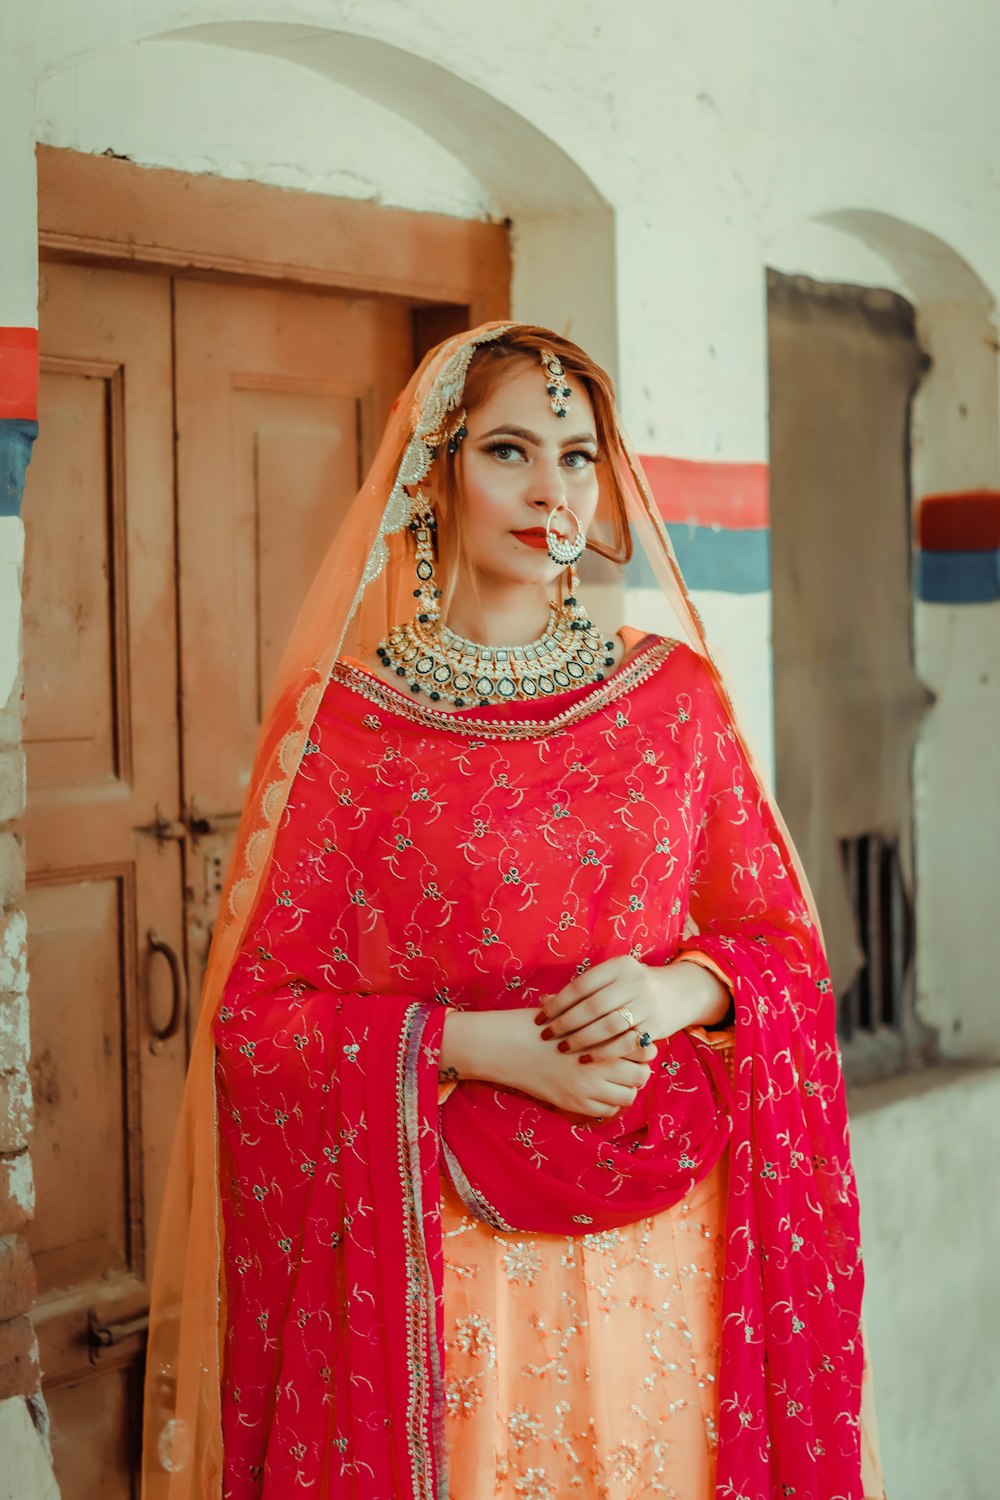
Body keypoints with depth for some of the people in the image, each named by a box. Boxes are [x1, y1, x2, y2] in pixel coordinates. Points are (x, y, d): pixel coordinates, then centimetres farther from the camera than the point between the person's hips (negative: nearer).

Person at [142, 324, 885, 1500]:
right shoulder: (339, 719, -3)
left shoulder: (675, 693, 4)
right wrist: (479, 1043, -17)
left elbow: (787, 943, 8)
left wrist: (680, 989, -13)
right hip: (438, 1248, -2)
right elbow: (256, 1013, -4)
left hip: (661, 1235, 3)